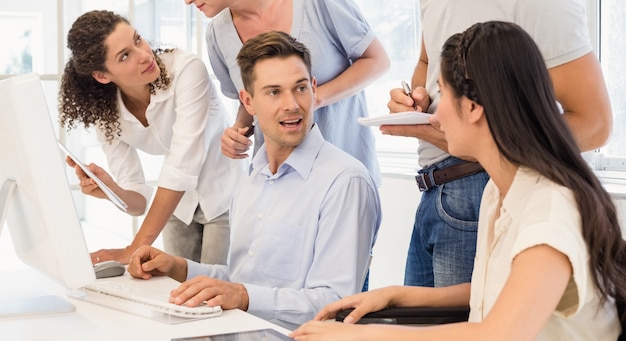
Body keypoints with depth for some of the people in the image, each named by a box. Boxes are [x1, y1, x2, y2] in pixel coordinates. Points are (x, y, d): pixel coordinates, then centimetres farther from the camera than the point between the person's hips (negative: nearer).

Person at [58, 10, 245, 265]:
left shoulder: (186, 69, -27)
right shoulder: (106, 113, -12)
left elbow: (182, 166, -32)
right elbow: (138, 200, -11)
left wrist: (136, 249, -35)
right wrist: (112, 190, -34)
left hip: (226, 199, -4)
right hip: (179, 207, 4)